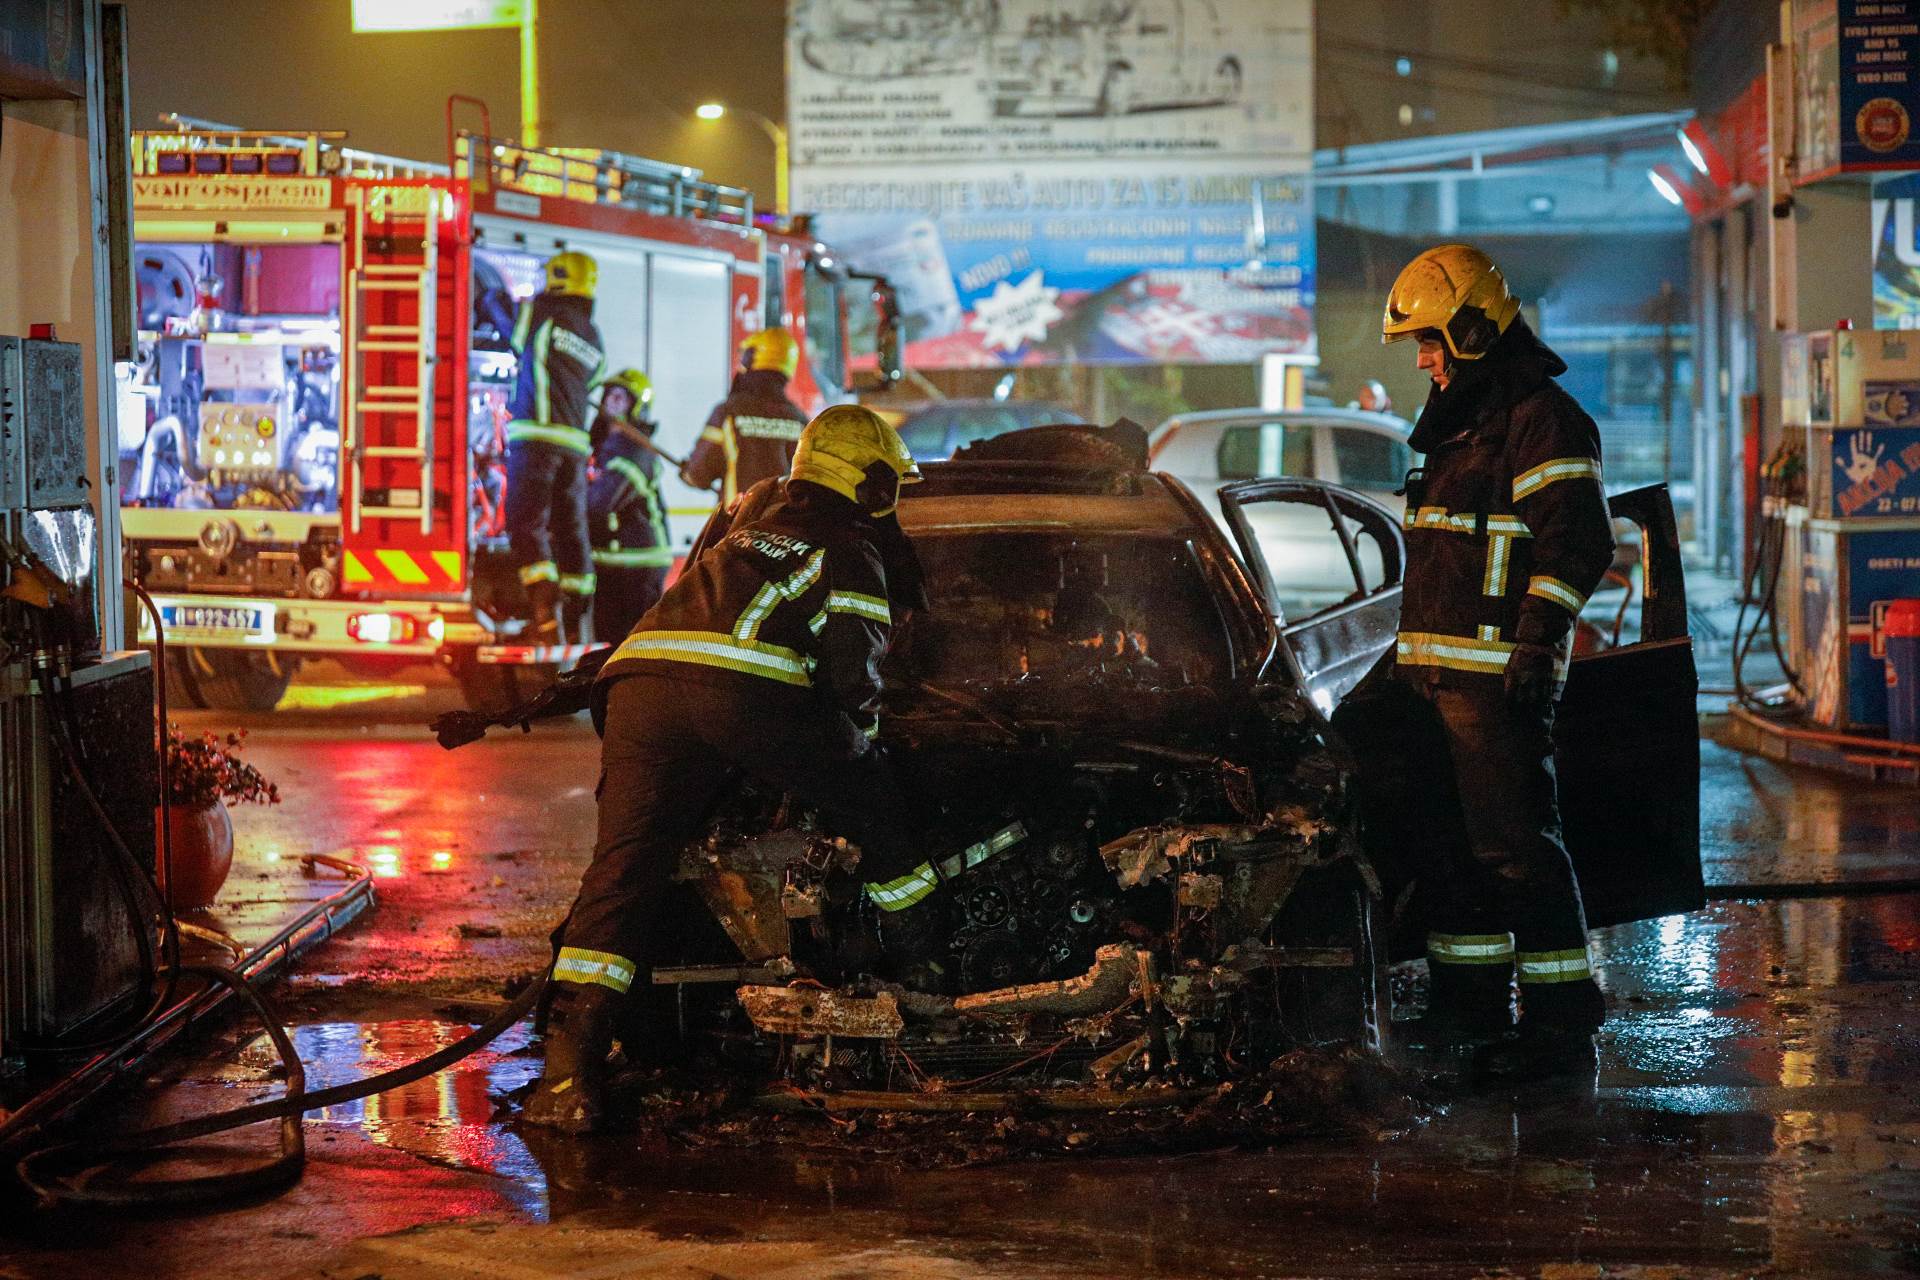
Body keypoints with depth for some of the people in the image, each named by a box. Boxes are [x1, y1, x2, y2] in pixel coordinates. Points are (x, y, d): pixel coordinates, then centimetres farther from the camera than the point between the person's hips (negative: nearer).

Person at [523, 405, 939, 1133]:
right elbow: (854, 670, 7)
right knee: (879, 817, 18)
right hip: (747, 690, -5)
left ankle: (574, 1057, -23)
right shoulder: (850, 552, 18)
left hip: (640, 682, 5)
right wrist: (858, 742, 26)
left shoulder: (747, 533, 38)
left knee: (625, 863, -8)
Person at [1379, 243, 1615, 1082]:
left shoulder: (1541, 421, -10)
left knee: (1516, 841, -12)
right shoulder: (1460, 426, 21)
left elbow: (1577, 544, -18)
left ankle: (1563, 1020, -10)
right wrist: (1413, 650, 27)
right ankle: (1474, 996, 27)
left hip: (1499, 674, -10)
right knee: (1453, 835, 15)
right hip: (1439, 670, 10)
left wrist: (1539, 641, -23)